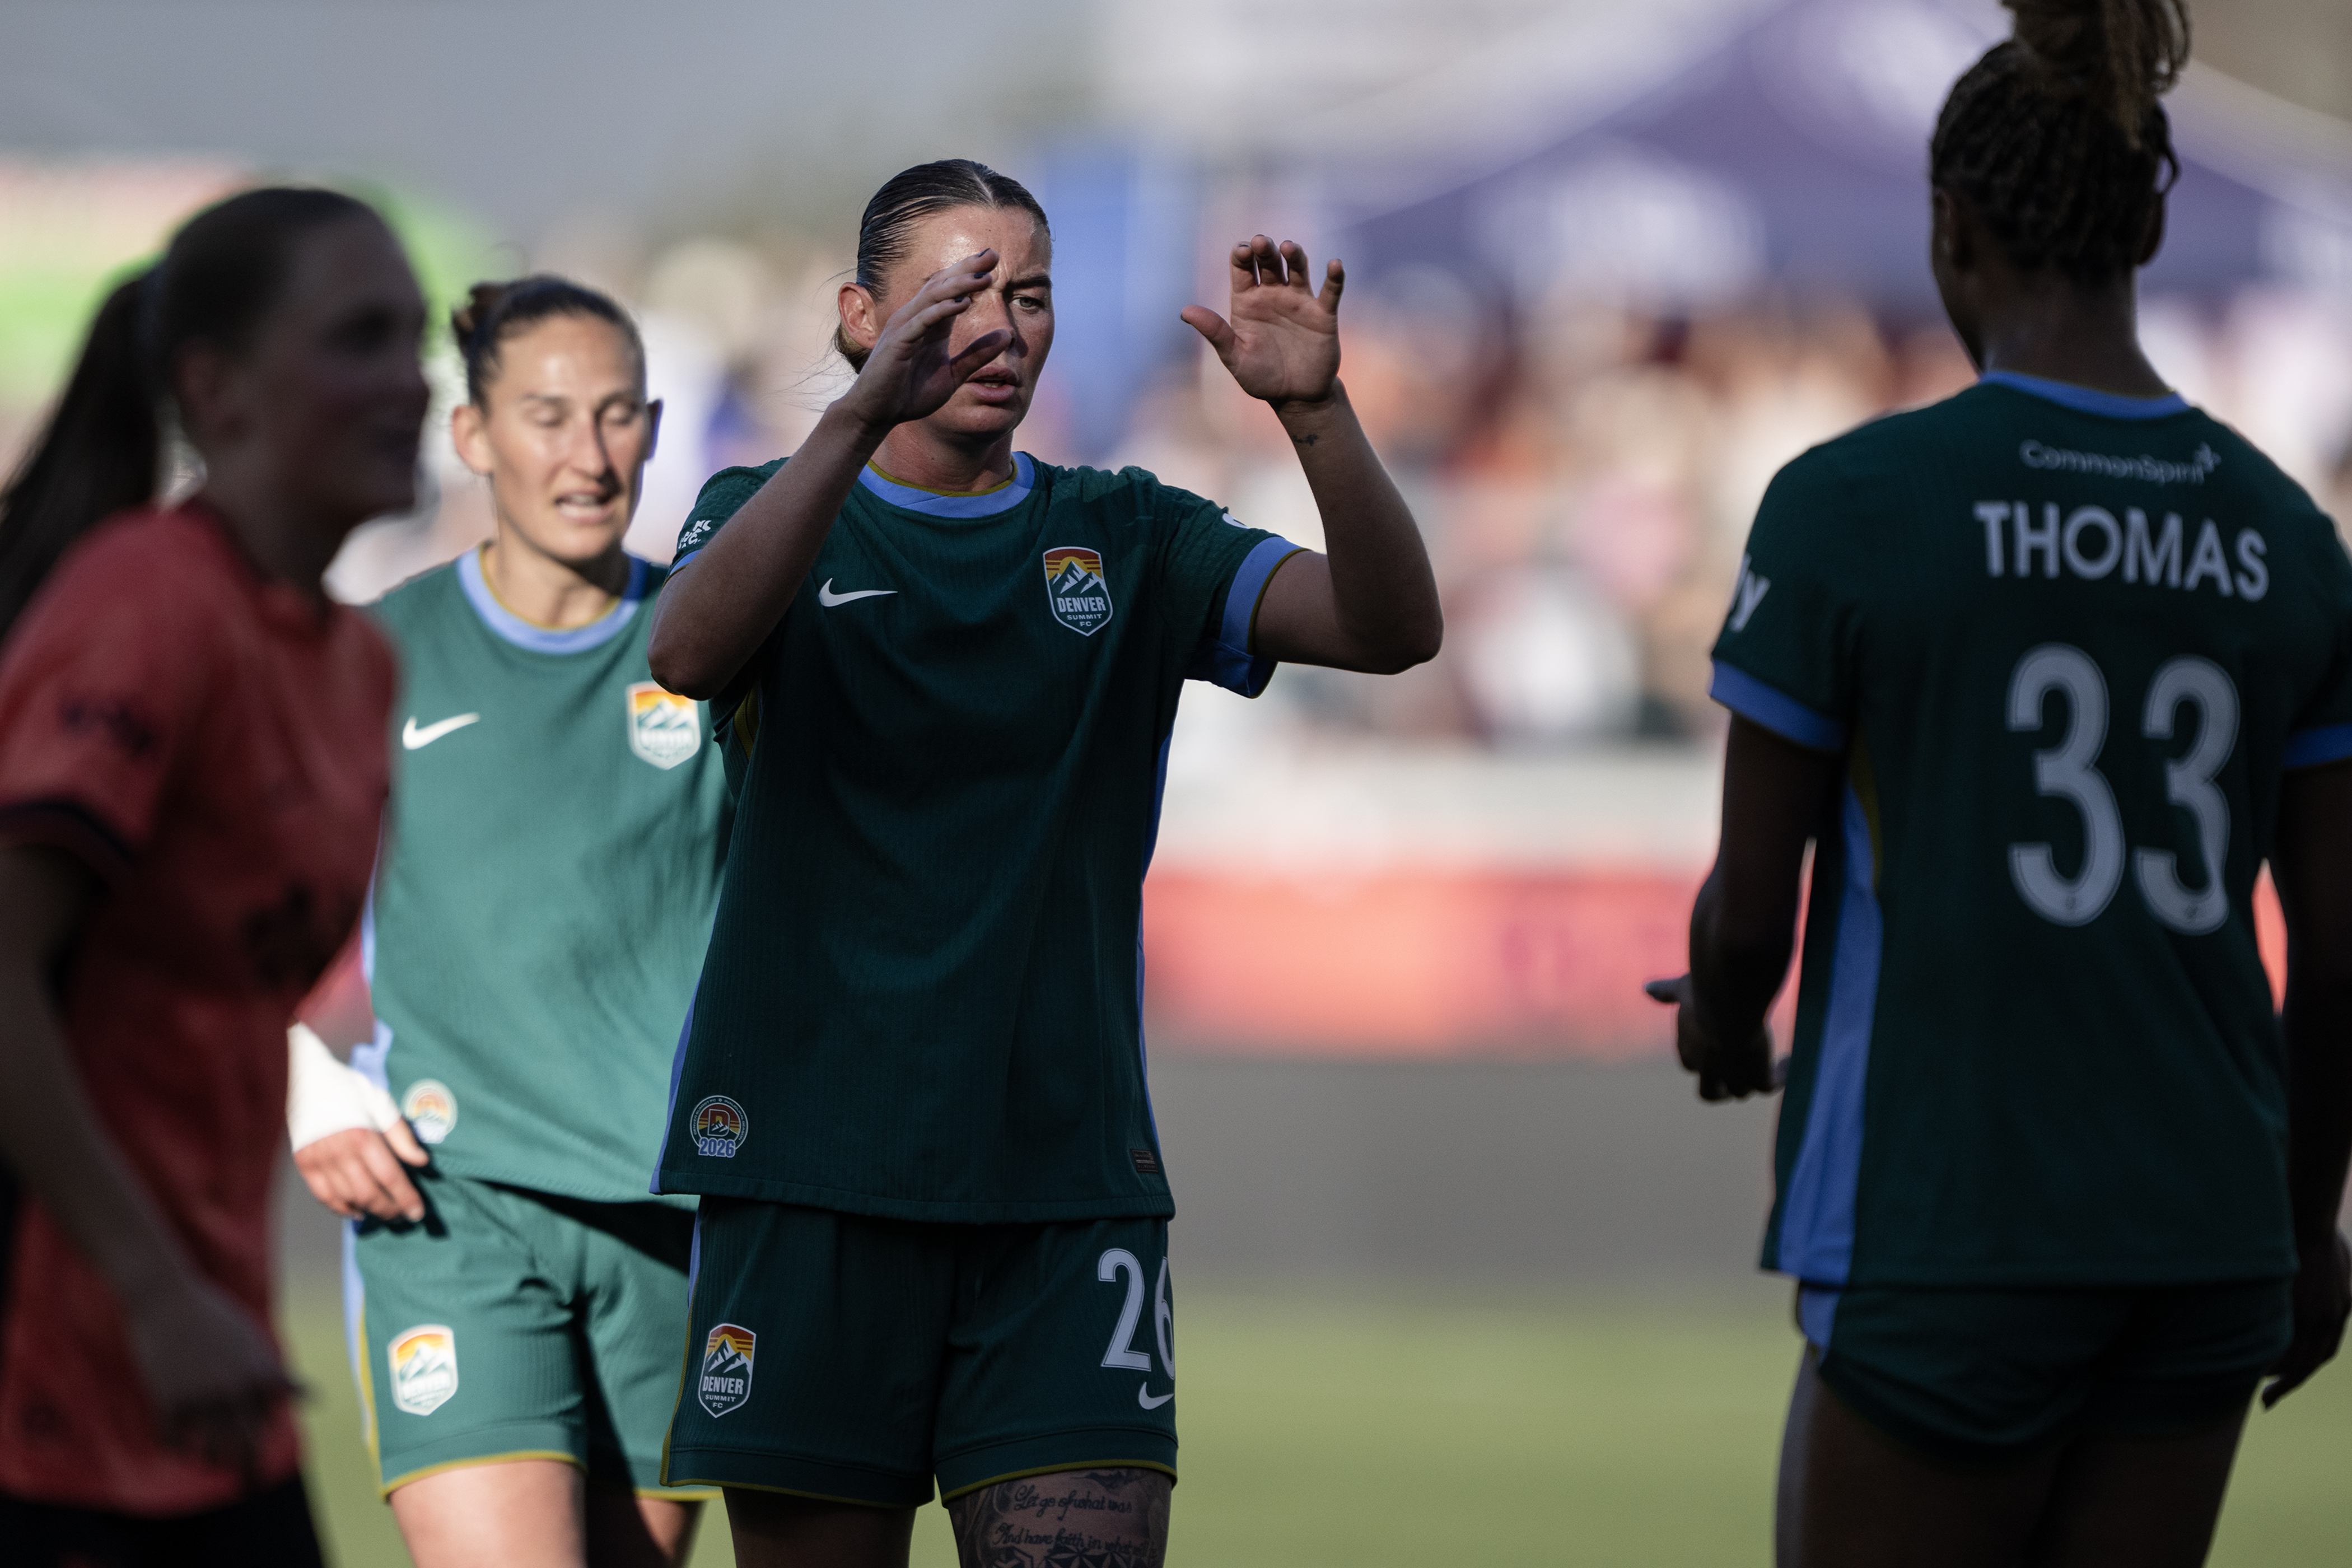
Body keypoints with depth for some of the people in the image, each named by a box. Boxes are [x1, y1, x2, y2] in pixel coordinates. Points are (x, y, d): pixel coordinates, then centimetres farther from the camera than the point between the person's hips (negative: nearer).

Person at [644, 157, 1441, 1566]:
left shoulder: (1127, 541, 12)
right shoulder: (775, 516, 5)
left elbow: (1395, 628, -3)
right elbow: (691, 650, -20)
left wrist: (1316, 409, -21)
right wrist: (862, 417, -33)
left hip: (1069, 1178, 1)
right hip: (813, 1176, -1)